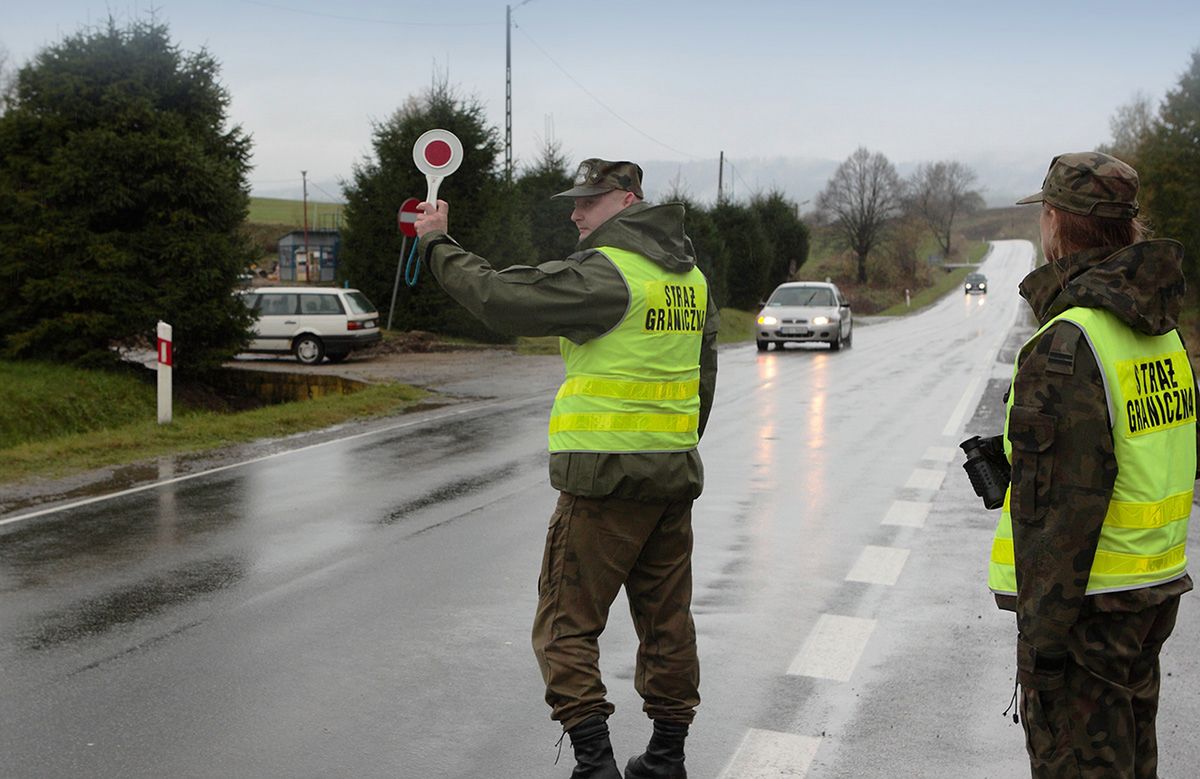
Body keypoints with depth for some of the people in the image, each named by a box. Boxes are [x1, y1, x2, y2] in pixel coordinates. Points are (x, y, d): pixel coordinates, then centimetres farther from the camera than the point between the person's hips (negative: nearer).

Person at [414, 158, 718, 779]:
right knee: (666, 620, 15)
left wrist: (440, 245, -4)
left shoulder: (604, 273, -14)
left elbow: (501, 298, -17)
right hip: (675, 475, 8)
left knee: (567, 622, 2)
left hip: (605, 478, -8)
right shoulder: (691, 276, 13)